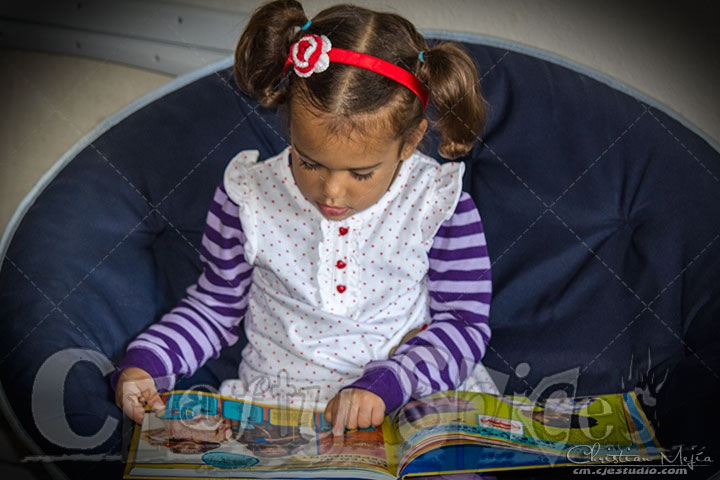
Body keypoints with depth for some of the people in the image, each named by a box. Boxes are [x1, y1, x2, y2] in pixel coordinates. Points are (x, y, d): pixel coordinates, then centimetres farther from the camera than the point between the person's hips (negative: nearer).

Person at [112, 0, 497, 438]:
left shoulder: (439, 201, -10)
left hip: (412, 400, 0)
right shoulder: (249, 195, -6)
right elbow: (217, 306, 8)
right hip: (274, 401, 1)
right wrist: (143, 364, -7)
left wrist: (385, 383, -20)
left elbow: (466, 320, -4)